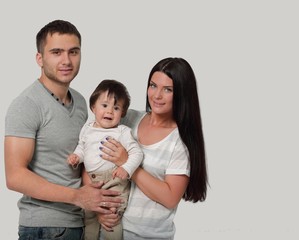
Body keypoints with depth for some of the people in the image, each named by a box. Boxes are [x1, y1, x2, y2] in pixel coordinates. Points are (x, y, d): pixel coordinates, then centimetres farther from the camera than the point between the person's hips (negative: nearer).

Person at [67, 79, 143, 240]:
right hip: (91, 183, 6)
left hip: (115, 183, -5)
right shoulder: (87, 129, 4)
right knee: (89, 220, 18)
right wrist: (76, 156, -1)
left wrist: (127, 168, -31)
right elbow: (82, 147, 19)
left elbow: (136, 153, -16)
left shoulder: (122, 132, -12)